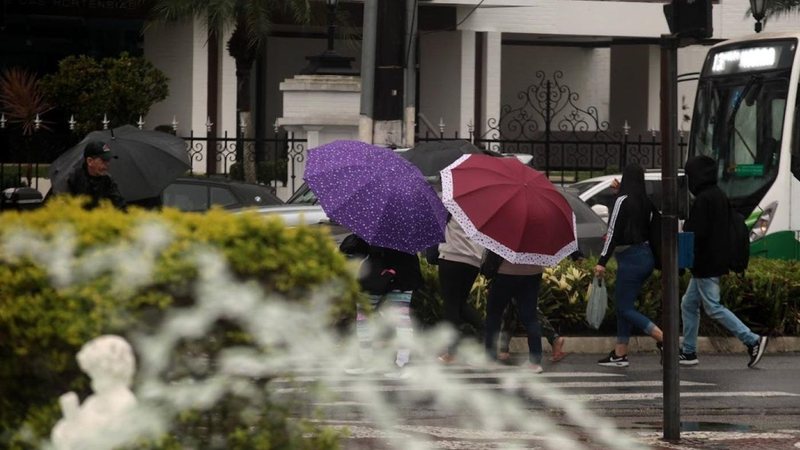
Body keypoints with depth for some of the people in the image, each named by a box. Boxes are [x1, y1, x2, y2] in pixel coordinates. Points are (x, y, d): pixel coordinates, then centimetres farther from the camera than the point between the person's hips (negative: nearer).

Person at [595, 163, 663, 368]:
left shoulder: (623, 200, -14)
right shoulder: (646, 202, 6)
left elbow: (613, 232, -17)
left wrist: (602, 262, -15)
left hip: (630, 259, -8)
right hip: (647, 256, 8)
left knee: (625, 308, -1)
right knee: (623, 305, 15)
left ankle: (664, 339, -13)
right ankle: (620, 353, 16)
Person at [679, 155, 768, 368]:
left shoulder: (703, 199, -18)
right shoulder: (720, 196, 13)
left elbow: (696, 233, -22)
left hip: (705, 263, -10)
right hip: (717, 261, 10)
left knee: (713, 307, -7)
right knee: (689, 304, 15)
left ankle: (753, 340, -9)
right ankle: (688, 352, 18)